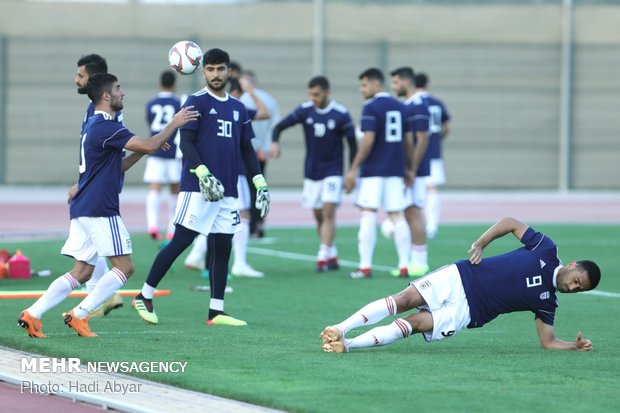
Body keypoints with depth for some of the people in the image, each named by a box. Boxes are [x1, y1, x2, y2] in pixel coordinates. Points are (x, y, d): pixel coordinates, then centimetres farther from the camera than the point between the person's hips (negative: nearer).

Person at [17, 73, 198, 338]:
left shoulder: (93, 126, 19)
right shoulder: (106, 127, -13)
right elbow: (149, 146, -19)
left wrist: (143, 150, 17)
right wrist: (175, 124, -7)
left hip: (82, 210, 10)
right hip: (99, 210, -10)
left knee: (82, 272, 9)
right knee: (124, 267, -4)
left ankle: (32, 314, 1)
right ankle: (79, 314, -9)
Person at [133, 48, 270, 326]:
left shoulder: (238, 108, 17)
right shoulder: (197, 102, -2)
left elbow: (247, 149, 21)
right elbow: (186, 143, -10)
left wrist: (260, 184, 13)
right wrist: (202, 172, -24)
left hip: (227, 191, 6)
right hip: (197, 188, -6)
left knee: (222, 248, 3)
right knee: (181, 241, -8)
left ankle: (216, 312, 6)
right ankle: (144, 296, 1)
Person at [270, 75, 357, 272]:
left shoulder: (341, 114, -11)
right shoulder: (305, 110, -4)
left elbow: (352, 144, -3)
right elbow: (280, 126, 1)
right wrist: (275, 142, -20)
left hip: (333, 171, -4)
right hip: (311, 172, 4)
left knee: (328, 212, -14)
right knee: (318, 216, 8)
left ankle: (323, 257, -15)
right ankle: (332, 256, 20)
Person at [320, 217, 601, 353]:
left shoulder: (546, 302, 6)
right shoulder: (547, 251, 1)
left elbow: (548, 341, 8)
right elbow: (511, 223, 8)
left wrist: (576, 346, -9)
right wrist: (481, 244, -3)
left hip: (467, 311, 0)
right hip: (460, 278, 0)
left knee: (413, 324, -19)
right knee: (404, 300, -19)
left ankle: (347, 345, -24)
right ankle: (340, 330, -20)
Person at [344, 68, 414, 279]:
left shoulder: (371, 107, -8)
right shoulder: (401, 107, 11)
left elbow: (368, 141, -15)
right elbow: (408, 141, 13)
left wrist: (353, 169, -11)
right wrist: (409, 168, 22)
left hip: (373, 170, -6)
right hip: (395, 170, 6)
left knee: (368, 214, -4)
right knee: (397, 216, 7)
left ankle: (365, 266, -7)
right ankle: (404, 265, 4)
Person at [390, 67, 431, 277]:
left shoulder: (418, 106, -14)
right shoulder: (407, 105, 15)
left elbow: (422, 140, -18)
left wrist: (411, 171, -20)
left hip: (414, 170, -9)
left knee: (413, 212, -8)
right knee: (410, 213, 9)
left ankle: (419, 262, -6)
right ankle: (414, 260, 12)